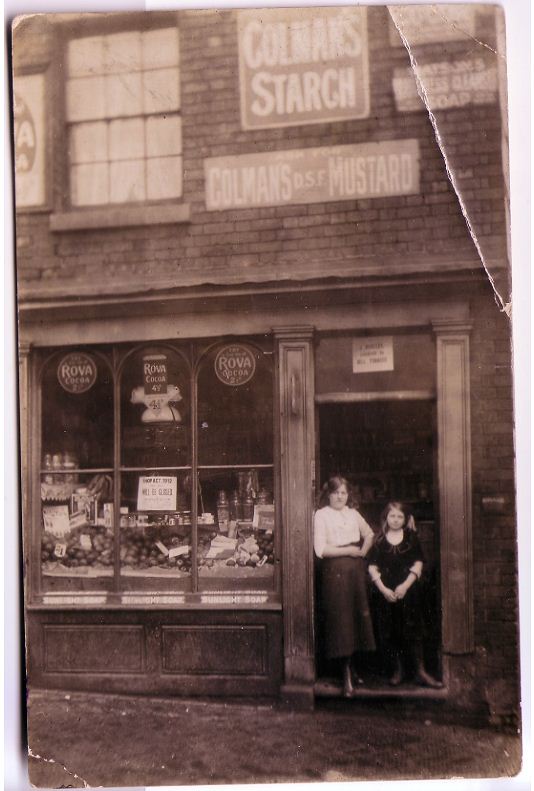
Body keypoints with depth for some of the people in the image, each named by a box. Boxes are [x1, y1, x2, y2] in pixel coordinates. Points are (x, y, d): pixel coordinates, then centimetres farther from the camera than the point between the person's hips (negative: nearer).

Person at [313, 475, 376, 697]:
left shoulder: (353, 513, 12)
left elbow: (369, 535, 27)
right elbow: (320, 549, -12)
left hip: (356, 569, 5)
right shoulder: (321, 515, -4)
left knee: (358, 616, 7)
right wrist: (349, 550, -10)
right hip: (335, 570, -5)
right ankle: (347, 675, 1)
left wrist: (363, 551, 9)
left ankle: (352, 667, 23)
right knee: (341, 619, -4)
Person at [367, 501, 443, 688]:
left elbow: (418, 564, 0)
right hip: (386, 592, 1)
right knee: (389, 632, 3)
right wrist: (383, 589, -10)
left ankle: (420, 671, 5)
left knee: (413, 630, -1)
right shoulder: (379, 541, 5)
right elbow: (372, 567, 2)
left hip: (408, 591, -1)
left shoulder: (411, 538, 5)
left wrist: (405, 585, -11)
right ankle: (397, 670, 14)